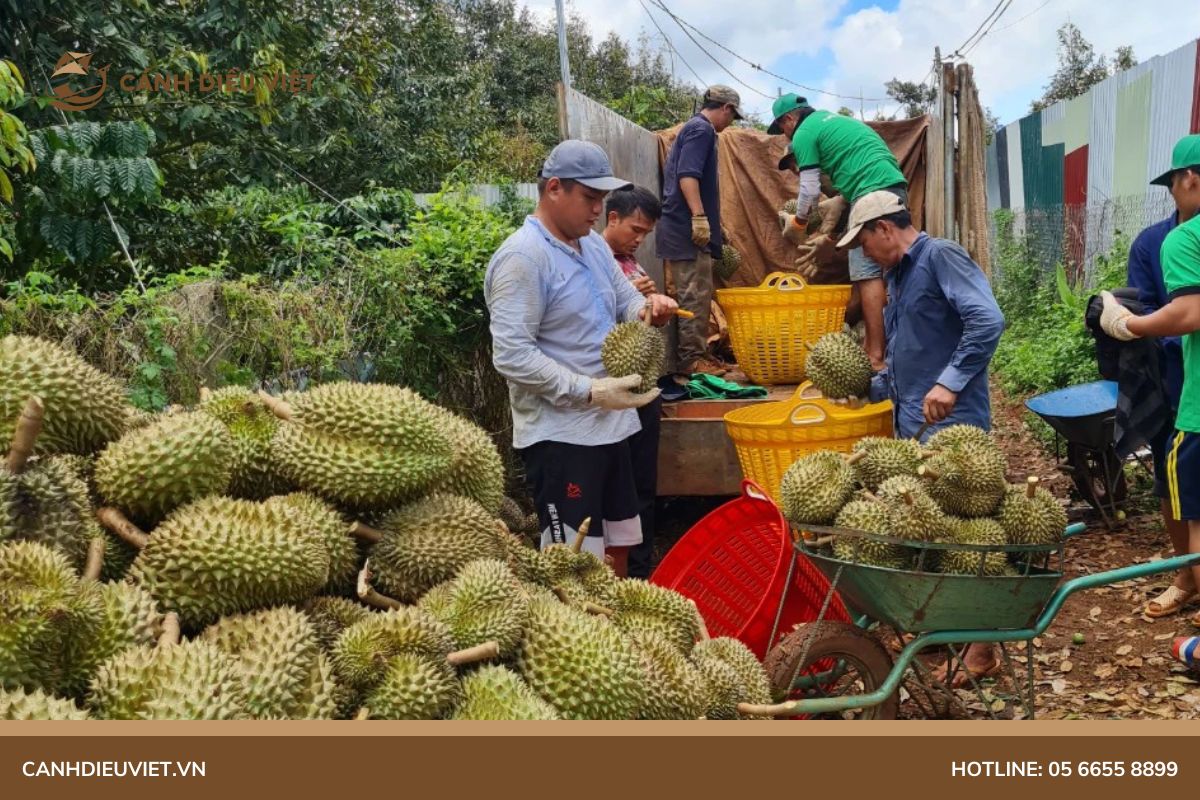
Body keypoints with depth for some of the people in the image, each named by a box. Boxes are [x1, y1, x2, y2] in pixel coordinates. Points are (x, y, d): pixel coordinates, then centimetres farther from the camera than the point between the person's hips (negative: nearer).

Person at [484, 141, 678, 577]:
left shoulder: (594, 245, 11)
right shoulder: (522, 256, -17)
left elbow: (625, 300, 18)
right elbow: (512, 355, -23)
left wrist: (648, 307, -7)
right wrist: (589, 391, -25)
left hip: (610, 425, 9)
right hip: (559, 435, -9)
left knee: (617, 547, 20)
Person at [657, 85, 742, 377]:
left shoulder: (693, 128, 22)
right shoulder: (701, 129, -9)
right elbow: (687, 175, -21)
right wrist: (699, 216, -27)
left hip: (684, 227, 10)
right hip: (689, 228, -10)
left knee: (696, 294, 12)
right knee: (695, 295, -9)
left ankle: (695, 352, 17)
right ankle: (691, 357, -6)